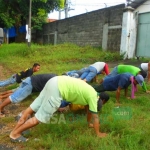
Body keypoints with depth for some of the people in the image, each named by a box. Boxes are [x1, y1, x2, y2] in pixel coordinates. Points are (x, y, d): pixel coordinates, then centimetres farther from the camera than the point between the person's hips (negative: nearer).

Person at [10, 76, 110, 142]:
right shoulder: (93, 96, 0)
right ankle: (15, 134, 10)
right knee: (40, 117, 0)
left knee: (34, 107, 16)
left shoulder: (90, 93, 23)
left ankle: (16, 129, 28)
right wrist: (98, 134, 17)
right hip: (57, 89, -9)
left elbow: (88, 108, 36)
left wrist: (89, 123, 46)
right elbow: (95, 117, 5)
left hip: (55, 82, 9)